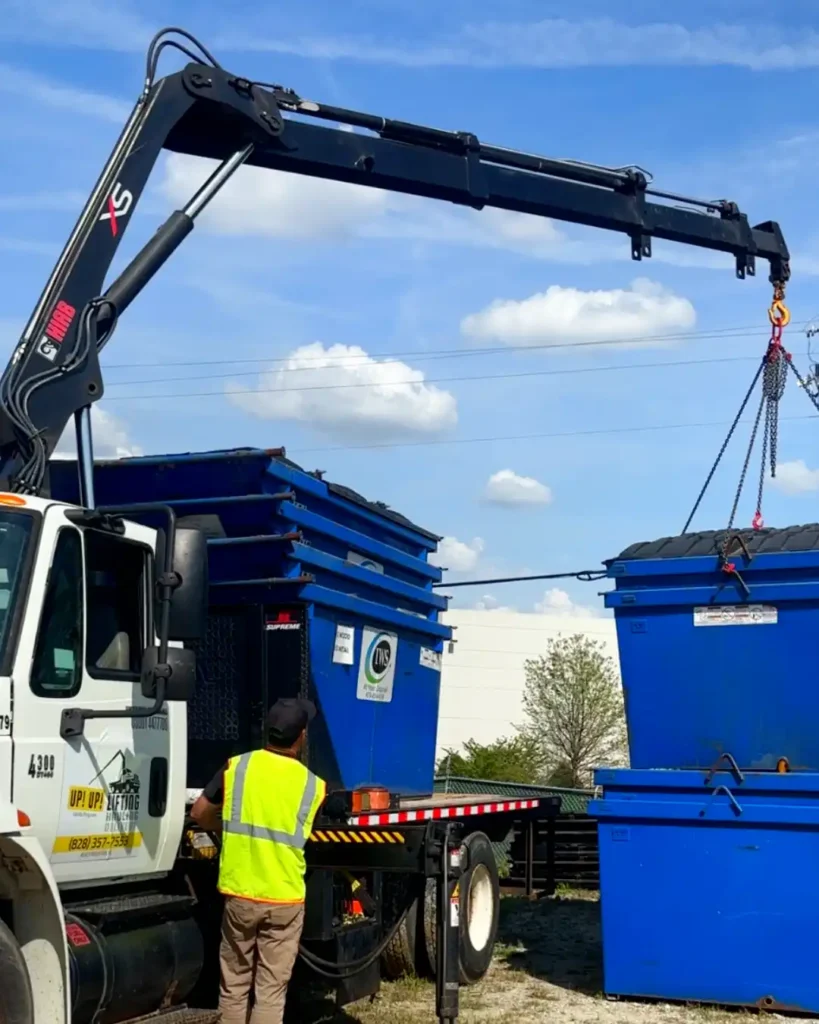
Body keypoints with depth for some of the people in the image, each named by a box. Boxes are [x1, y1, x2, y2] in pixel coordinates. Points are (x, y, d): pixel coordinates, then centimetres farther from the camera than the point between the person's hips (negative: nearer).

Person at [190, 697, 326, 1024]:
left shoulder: (236, 767, -4)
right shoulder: (314, 785, -5)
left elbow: (199, 814, 5)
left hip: (239, 894, 1)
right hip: (285, 899, -1)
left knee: (234, 985, 15)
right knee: (271, 992, 4)